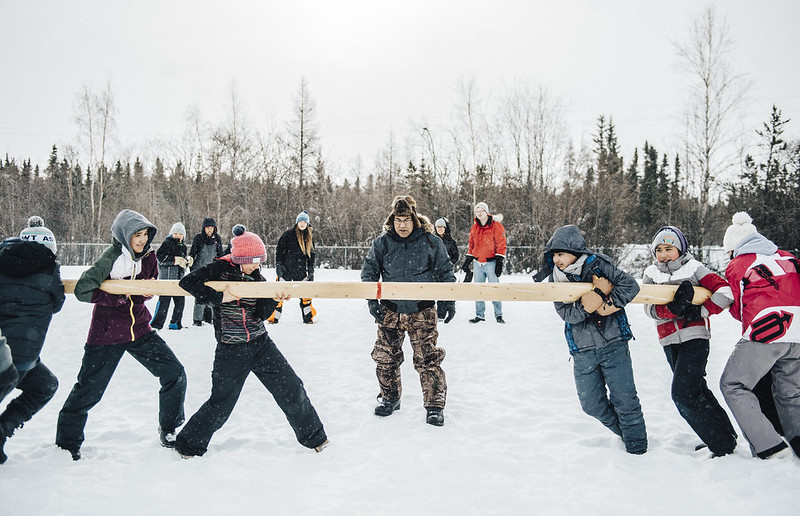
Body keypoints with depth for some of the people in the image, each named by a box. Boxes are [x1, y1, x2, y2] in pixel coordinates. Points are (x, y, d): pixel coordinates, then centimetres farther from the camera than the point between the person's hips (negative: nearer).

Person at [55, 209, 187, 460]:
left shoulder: (149, 256, 1)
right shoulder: (112, 257, -15)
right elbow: (82, 290, -20)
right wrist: (120, 297, -23)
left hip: (140, 329, 5)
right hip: (107, 334, -5)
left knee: (175, 374, -2)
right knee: (88, 390, 1)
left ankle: (168, 429, 18)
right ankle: (67, 444, 23)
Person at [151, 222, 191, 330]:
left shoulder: (182, 246, 18)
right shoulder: (167, 243, -4)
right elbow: (159, 256, -17)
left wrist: (187, 261, 2)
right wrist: (176, 260, -20)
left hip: (179, 278, 7)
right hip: (167, 277, -7)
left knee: (180, 301, 9)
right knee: (164, 300, -9)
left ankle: (175, 323, 19)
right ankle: (156, 324, -2)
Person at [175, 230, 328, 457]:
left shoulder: (256, 276, 7)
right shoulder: (220, 269, -7)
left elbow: (261, 313, -1)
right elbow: (187, 283, -19)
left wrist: (274, 299, -20)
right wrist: (220, 297, -22)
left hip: (261, 344, 5)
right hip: (231, 350, -4)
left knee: (291, 387, 3)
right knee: (221, 403, 2)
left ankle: (313, 436, 18)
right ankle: (189, 444, 26)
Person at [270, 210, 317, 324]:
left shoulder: (309, 238, 11)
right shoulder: (288, 234, -3)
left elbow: (312, 254, 18)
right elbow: (279, 250, -2)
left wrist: (310, 268, 9)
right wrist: (278, 265, -9)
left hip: (301, 271, 4)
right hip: (286, 269, -4)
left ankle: (308, 318, 17)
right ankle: (273, 317, 6)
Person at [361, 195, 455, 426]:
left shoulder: (431, 242, -5)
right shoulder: (381, 243, -1)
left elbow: (445, 272, 4)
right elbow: (369, 272, 7)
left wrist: (449, 300, -1)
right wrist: (372, 300, -2)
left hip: (422, 311, -2)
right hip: (390, 311, 2)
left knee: (427, 359, -4)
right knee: (385, 357, 7)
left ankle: (435, 405, 9)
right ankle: (390, 398, 28)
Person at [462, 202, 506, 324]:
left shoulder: (496, 226, -4)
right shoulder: (474, 228, 12)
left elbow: (501, 245, -7)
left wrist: (499, 262, -12)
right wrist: (467, 262, 16)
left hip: (491, 262, -5)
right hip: (478, 263, 5)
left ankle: (498, 315, 2)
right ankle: (480, 315, 15)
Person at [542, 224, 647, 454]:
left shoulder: (597, 264, -6)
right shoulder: (556, 279, 2)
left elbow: (630, 285, -13)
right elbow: (567, 314, -10)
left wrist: (608, 303, -20)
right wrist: (586, 304, -25)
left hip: (613, 343, -4)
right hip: (582, 351, 4)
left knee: (624, 400, -1)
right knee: (592, 404, 8)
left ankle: (637, 448, 18)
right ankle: (626, 432, 34)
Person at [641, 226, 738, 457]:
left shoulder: (694, 269, -1)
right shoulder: (651, 275, 8)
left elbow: (725, 292, -10)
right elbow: (651, 308, -7)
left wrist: (700, 311, -16)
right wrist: (674, 308, -25)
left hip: (695, 337, -5)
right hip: (670, 341, 5)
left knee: (683, 394, -14)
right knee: (697, 390, 14)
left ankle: (723, 444, -3)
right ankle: (726, 434, 30)